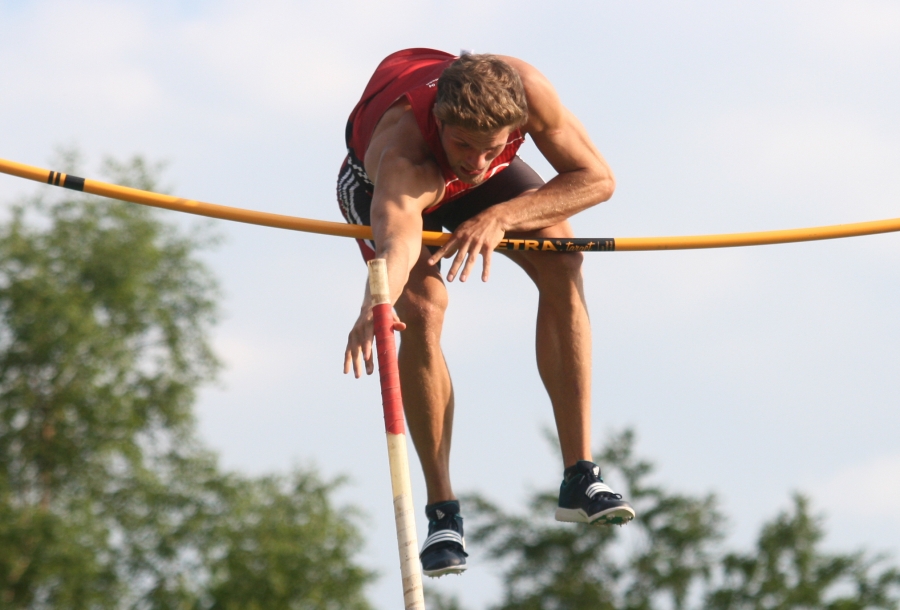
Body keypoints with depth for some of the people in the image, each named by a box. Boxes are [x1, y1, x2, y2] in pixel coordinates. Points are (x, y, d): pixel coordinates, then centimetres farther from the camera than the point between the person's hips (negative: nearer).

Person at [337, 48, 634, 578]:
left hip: (494, 189, 3)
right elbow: (397, 242, -68)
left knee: (562, 265, -17)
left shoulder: (524, 90, -39)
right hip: (382, 183, -3)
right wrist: (374, 305, -89)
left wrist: (500, 218, -40)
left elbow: (598, 179, -28)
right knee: (420, 310, -25)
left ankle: (581, 476, -13)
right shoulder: (400, 158, -49)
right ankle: (442, 512, -14)